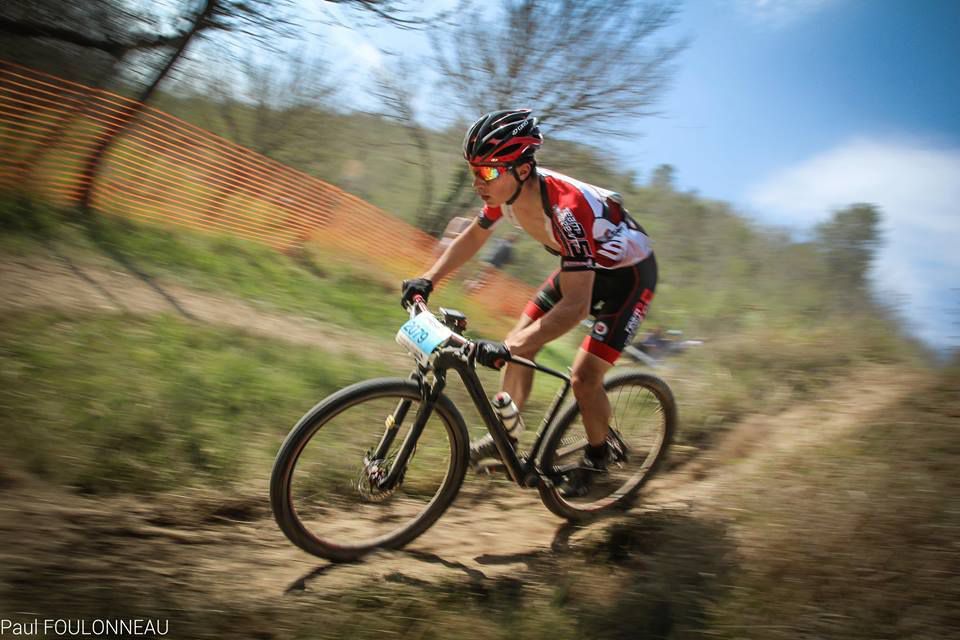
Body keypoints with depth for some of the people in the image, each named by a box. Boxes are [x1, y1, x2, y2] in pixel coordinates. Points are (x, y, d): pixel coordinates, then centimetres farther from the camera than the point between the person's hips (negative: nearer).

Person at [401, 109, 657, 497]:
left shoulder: (567, 209, -40)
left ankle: (597, 455, 15)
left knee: (584, 379, -14)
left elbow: (575, 306, -43)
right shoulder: (506, 189, -16)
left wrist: (506, 349, -49)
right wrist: (428, 279, -4)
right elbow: (473, 236, 4)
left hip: (628, 274, -7)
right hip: (582, 267, 7)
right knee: (518, 344, 1)